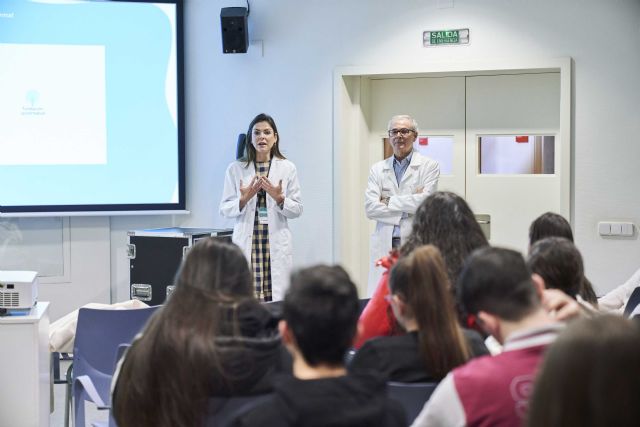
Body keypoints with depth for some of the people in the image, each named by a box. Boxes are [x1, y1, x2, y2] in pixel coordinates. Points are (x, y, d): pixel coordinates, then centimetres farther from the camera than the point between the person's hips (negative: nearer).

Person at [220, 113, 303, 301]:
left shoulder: (287, 168, 7)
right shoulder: (235, 169, 6)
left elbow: (297, 210, 7)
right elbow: (224, 209, 5)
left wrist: (279, 199, -12)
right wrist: (243, 199, -13)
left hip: (276, 243, 0)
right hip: (246, 243, 0)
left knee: (277, 299, -6)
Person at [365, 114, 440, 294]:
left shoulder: (429, 166, 6)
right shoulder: (377, 169, 13)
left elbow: (426, 201, -9)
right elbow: (370, 208, 1)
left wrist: (388, 201, -2)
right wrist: (408, 210, -5)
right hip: (385, 245, 3)